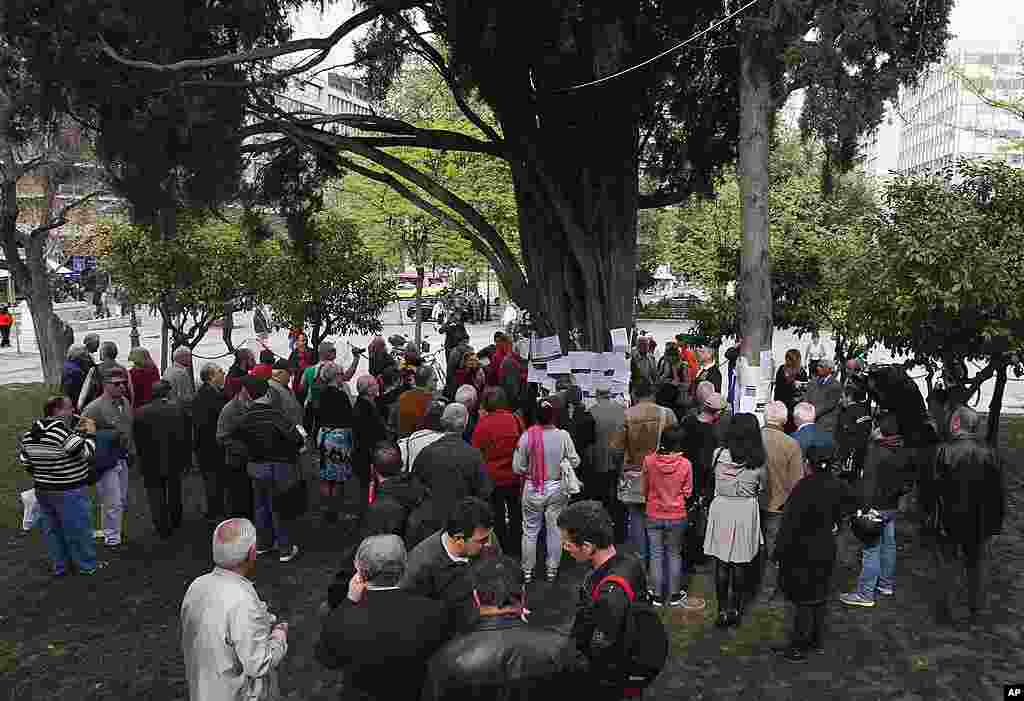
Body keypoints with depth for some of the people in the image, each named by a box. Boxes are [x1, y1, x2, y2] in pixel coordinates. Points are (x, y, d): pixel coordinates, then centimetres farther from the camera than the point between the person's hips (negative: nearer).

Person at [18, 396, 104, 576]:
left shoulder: (30, 432, 2)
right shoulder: (62, 430, -23)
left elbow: (25, 460, 10)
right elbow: (86, 453, -23)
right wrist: (90, 433, -10)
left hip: (42, 490, 8)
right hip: (69, 492, -8)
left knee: (52, 529, 18)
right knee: (78, 529, 6)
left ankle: (59, 566, 30)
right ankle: (88, 565, 19)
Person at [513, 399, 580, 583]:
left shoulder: (526, 436, -15)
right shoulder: (563, 435, -15)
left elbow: (517, 467, -9)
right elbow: (574, 462, -5)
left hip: (532, 490, 0)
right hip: (557, 489, 0)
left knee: (530, 531, 14)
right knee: (555, 530, 15)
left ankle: (527, 570, 25)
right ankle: (552, 570, 25)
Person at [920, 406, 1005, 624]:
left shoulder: (942, 452, -16)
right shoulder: (990, 454, -5)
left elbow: (929, 490, -12)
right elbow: (1000, 494, 1)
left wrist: (929, 516, 2)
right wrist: (996, 522, 11)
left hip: (949, 525, -3)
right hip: (982, 527, 3)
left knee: (948, 568, 9)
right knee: (978, 568, 17)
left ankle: (945, 612, 17)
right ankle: (976, 611, 28)